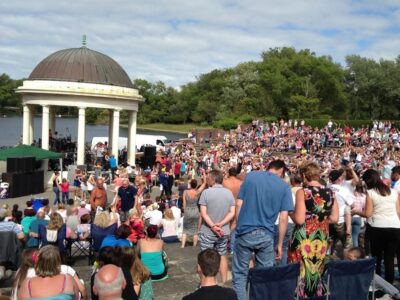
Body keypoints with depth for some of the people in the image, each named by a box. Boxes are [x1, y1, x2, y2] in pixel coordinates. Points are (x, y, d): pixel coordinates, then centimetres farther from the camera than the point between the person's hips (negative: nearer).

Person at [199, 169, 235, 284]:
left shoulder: (206, 192, -11)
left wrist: (213, 226, -17)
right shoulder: (229, 193, -1)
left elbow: (203, 213, -16)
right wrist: (220, 224, -12)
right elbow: (232, 213, -5)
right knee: (222, 256, 16)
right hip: (224, 231, 4)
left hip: (207, 232, -3)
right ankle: (224, 282, 23)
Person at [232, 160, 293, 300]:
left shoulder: (250, 176, 4)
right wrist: (280, 244, 4)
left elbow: (239, 204, 2)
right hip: (266, 235, 0)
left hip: (245, 232, 0)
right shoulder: (284, 186, 3)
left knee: (239, 275, 7)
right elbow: (283, 218, -2)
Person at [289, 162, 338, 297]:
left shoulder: (302, 192, -13)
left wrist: (290, 213, 1)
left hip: (304, 239, -5)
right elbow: (334, 218, 8)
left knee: (300, 273, 5)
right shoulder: (330, 192, 4)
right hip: (322, 239, 6)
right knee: (317, 273, 17)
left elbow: (299, 219, -18)